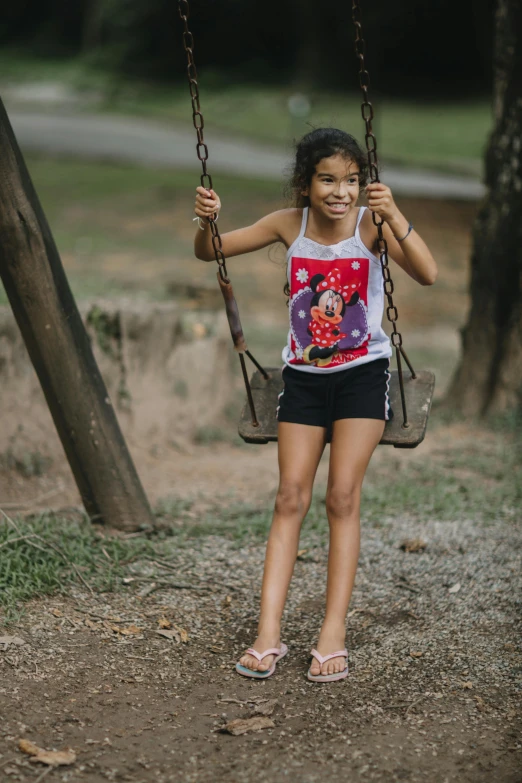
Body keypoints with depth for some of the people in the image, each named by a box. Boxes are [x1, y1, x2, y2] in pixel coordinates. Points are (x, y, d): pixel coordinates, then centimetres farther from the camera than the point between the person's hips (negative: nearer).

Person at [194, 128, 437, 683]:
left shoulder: (371, 225, -11)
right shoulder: (289, 225, -3)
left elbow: (427, 274, -27)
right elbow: (209, 253, 4)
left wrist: (394, 216, -38)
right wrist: (207, 221, -18)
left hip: (362, 373, -2)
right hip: (303, 376, 3)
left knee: (342, 497, -7)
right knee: (290, 499, -1)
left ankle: (333, 633, -2)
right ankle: (268, 633, -3)